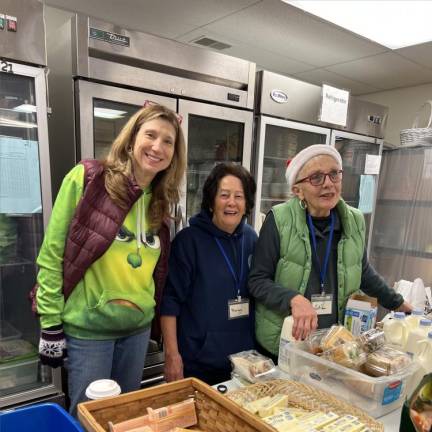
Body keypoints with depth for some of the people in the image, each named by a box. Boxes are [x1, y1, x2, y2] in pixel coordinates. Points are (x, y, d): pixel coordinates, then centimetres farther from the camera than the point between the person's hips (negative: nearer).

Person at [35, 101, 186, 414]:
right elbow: (51, 254, -11)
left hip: (138, 327, 6)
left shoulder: (159, 202, 4)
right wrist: (51, 324, -10)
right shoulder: (86, 179, -13)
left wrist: (153, 319, 13)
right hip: (88, 327, -5)